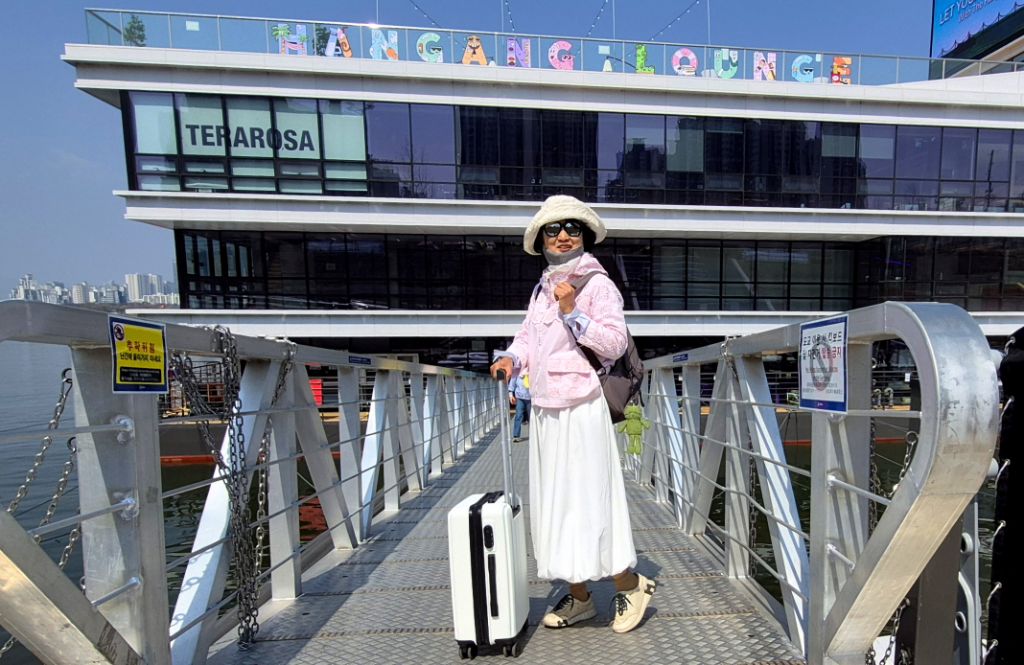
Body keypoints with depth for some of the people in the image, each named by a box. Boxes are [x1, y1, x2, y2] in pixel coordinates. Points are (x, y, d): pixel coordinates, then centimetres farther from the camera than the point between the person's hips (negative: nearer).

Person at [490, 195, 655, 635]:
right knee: (554, 501, 13)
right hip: (544, 409, 8)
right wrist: (511, 358, -4)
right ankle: (578, 597, 31)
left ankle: (629, 585, 24)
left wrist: (572, 312, -19)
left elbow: (614, 344, -12)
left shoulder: (598, 284, -5)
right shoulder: (541, 289, 16)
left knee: (588, 498, -2)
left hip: (580, 408, -7)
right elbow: (527, 336, 16)